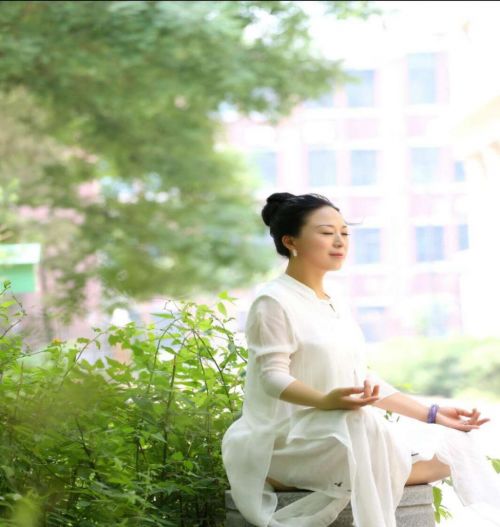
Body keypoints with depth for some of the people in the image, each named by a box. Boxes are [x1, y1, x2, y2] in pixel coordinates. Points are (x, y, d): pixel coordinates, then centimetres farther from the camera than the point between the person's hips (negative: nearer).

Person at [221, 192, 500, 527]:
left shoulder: (338, 303, 17)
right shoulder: (273, 301, -7)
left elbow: (365, 378, 19)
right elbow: (273, 376, -18)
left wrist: (432, 414, 12)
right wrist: (326, 401, -37)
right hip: (287, 438, -9)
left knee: (453, 443, -6)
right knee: (357, 423, -39)